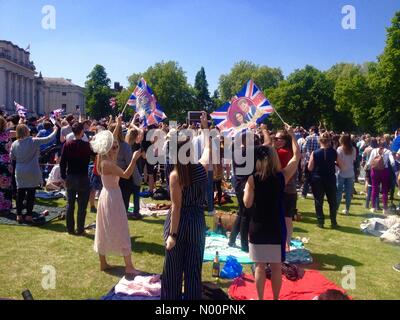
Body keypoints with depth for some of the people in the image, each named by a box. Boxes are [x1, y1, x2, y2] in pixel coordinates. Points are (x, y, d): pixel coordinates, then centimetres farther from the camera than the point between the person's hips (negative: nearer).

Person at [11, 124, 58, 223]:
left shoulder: (14, 144, -1)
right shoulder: (34, 141, -12)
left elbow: (12, 157, 9)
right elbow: (48, 139, -5)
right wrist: (55, 131, 10)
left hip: (20, 173, 4)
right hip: (32, 172, -3)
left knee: (20, 194, 10)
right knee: (31, 194, 3)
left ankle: (19, 215, 15)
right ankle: (28, 215, 6)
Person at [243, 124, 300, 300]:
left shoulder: (253, 179, -11)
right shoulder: (282, 176, -8)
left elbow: (247, 203, -10)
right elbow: (297, 155, 4)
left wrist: (247, 188, 6)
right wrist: (292, 134, 12)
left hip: (257, 227, 0)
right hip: (277, 227, 1)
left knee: (260, 266, 11)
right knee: (276, 266, 13)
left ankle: (260, 298, 22)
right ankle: (276, 298, 26)